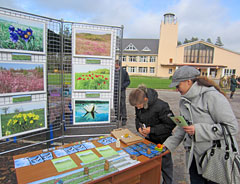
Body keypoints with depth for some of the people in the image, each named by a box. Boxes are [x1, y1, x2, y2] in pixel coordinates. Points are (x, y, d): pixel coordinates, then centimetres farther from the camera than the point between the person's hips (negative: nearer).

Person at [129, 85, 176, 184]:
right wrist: (139, 127, -13)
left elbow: (171, 124, -24)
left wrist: (152, 130, -26)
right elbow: (138, 118, 9)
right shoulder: (138, 105, -10)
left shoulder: (160, 106, -30)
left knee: (165, 163, 11)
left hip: (162, 140, -5)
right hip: (148, 138, 6)